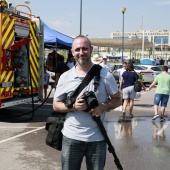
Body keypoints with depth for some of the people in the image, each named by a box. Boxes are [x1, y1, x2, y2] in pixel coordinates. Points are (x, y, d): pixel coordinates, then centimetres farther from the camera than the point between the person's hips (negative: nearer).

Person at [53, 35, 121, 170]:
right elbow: (56, 105, 5)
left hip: (97, 138, 0)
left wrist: (103, 106, -15)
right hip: (71, 137, 1)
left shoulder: (105, 75, -2)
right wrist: (73, 106, -14)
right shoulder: (65, 77, 0)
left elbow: (117, 99, 5)